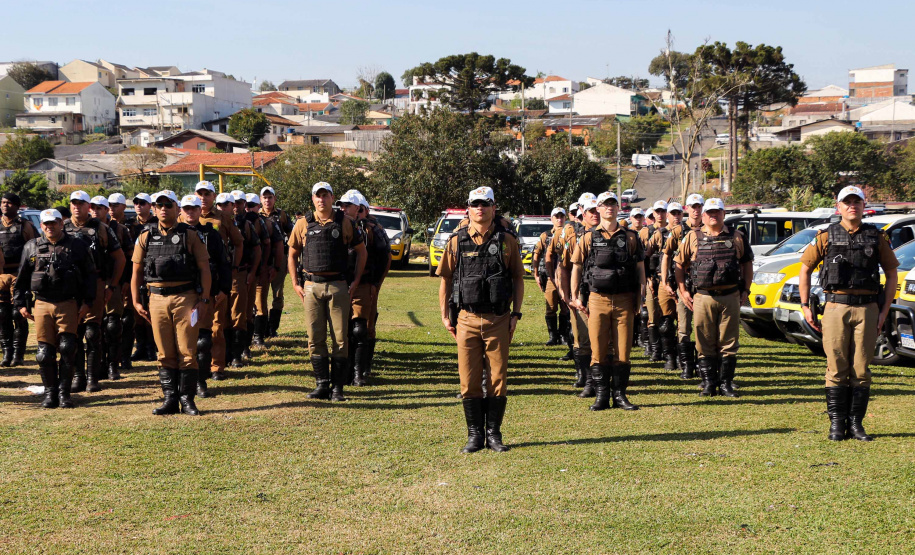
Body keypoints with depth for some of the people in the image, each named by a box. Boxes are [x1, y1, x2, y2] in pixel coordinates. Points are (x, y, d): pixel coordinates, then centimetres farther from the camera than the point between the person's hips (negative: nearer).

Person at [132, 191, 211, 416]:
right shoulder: (146, 237, 10)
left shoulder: (190, 236, 2)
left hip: (186, 298, -3)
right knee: (165, 354, 6)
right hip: (157, 299, 3)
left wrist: (204, 300, -8)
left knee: (187, 352, -1)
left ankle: (187, 399, 7)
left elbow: (204, 269, -1)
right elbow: (137, 271, 13)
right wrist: (136, 301, 7)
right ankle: (170, 399, 13)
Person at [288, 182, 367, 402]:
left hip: (337, 286, -1)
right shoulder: (303, 224, 8)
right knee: (315, 338, 2)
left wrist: (356, 281, 5)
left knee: (340, 338, -2)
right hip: (311, 286, 1)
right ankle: (321, 384, 10)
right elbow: (292, 254, 15)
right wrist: (296, 284, 7)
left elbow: (361, 251, 11)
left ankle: (337, 387, 4)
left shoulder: (345, 223, 4)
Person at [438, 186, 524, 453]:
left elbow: (518, 278, 8)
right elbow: (445, 278, 10)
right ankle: (474, 434, 12)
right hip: (467, 319, 0)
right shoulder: (457, 241, 5)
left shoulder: (507, 241, 5)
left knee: (498, 378, 2)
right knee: (469, 380, 2)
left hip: (498, 319, 0)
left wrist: (516, 314, 1)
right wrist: (445, 315, 5)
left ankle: (494, 433, 13)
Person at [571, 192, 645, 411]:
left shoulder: (630, 238, 10)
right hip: (597, 300, -1)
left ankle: (619, 395, 10)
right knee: (599, 351, 0)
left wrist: (640, 295, 0)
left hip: (624, 300, 1)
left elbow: (640, 267, 10)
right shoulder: (588, 238, 8)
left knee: (622, 350, 2)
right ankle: (602, 395, 8)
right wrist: (575, 296, 1)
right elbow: (577, 267, 9)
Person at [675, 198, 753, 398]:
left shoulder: (736, 236, 10)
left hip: (730, 297, 1)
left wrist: (745, 290, 8)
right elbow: (679, 264, 11)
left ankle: (726, 383, 11)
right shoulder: (693, 237, 7)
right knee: (705, 343, 2)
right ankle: (708, 383, 9)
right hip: (703, 297, -1)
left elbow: (747, 263, 15)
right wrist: (683, 291, 4)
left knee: (729, 342, 3)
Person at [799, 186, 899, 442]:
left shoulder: (876, 237, 8)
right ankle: (837, 423, 6)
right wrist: (805, 306, 4)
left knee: (861, 369, 3)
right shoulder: (826, 236, 5)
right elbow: (805, 269, 11)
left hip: (867, 309, 1)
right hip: (836, 308, -1)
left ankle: (856, 423, 10)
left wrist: (884, 310, 4)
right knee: (837, 368, 0)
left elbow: (892, 274, 13)